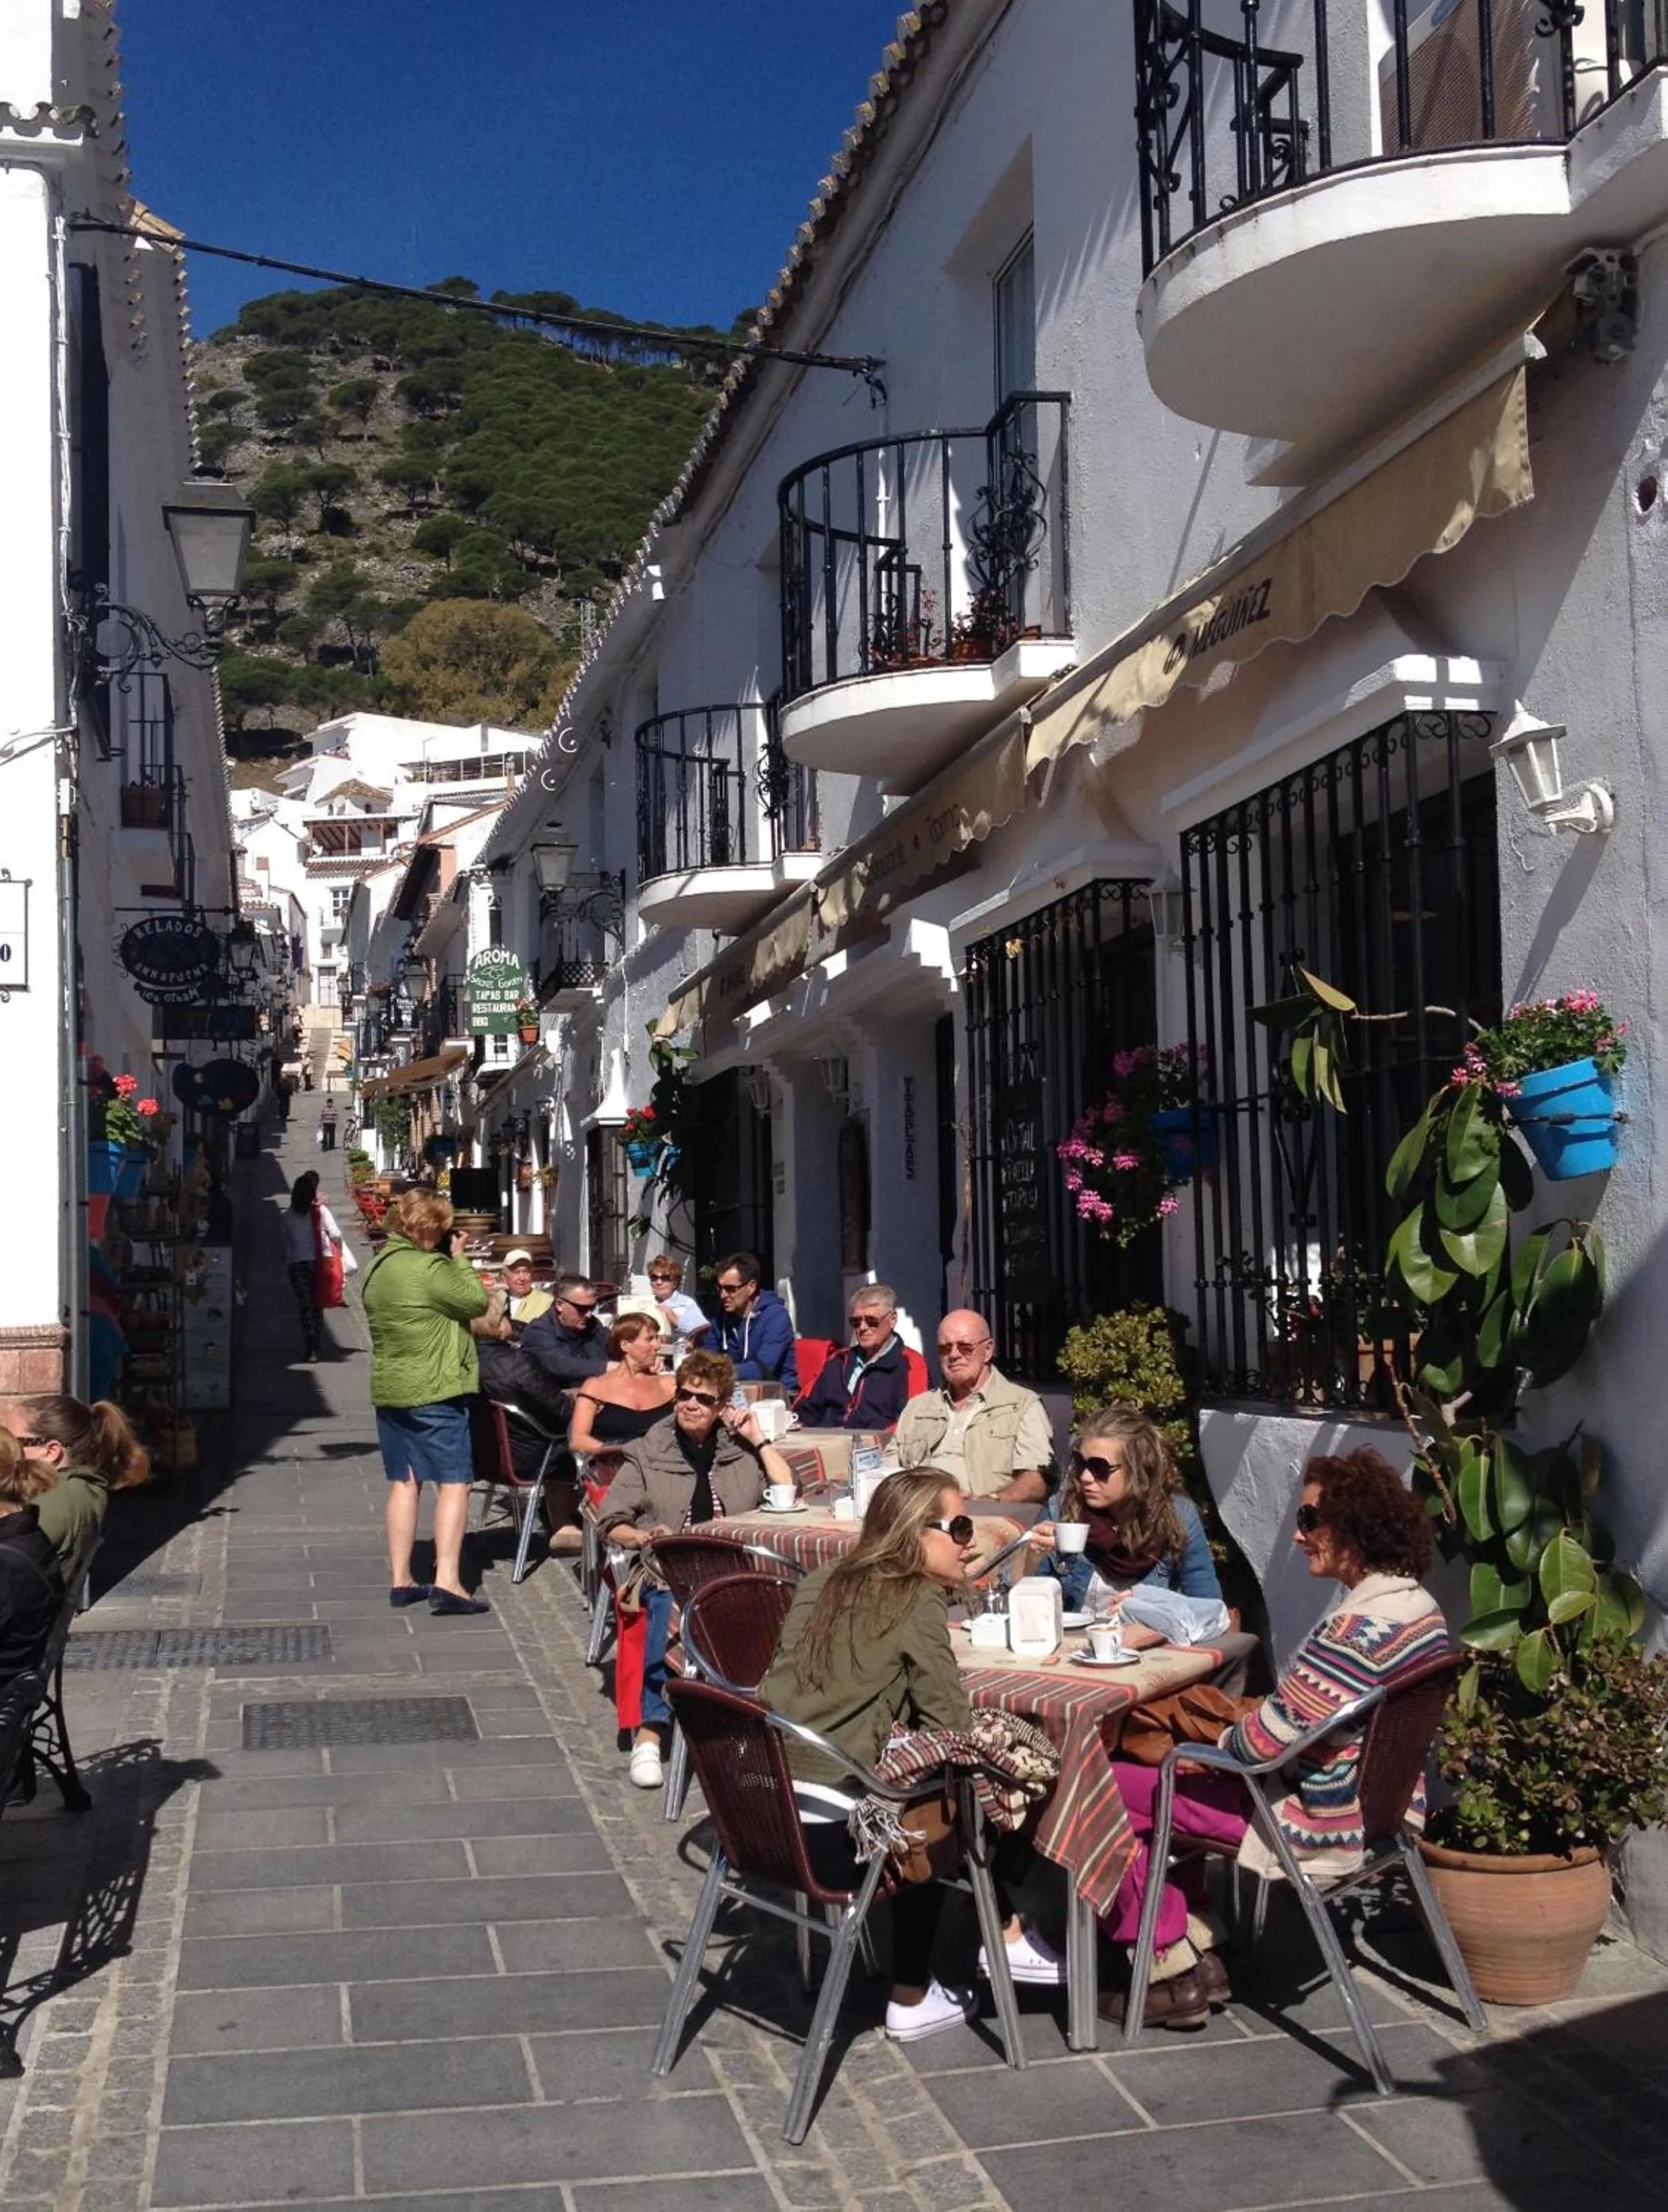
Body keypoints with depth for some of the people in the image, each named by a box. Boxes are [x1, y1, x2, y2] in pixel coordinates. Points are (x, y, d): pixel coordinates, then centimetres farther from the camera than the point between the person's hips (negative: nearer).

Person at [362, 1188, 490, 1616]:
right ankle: (447, 1581, -11)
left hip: (388, 1390, 8)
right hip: (435, 1391, -8)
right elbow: (477, 1301, -10)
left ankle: (400, 1580, 16)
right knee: (453, 1483, -4)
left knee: (404, 1482, 14)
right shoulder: (430, 1268, -17)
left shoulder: (377, 1267, 10)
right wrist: (460, 1259, 2)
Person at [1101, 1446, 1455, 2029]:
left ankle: (1177, 1966, 9)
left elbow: (1268, 1738, -24)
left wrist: (1219, 1743, -4)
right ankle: (1194, 1938, 17)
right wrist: (1235, 1734, 7)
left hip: (1320, 1824, -10)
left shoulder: (1357, 1629, -27)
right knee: (1157, 1774, 21)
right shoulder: (1420, 1608, 3)